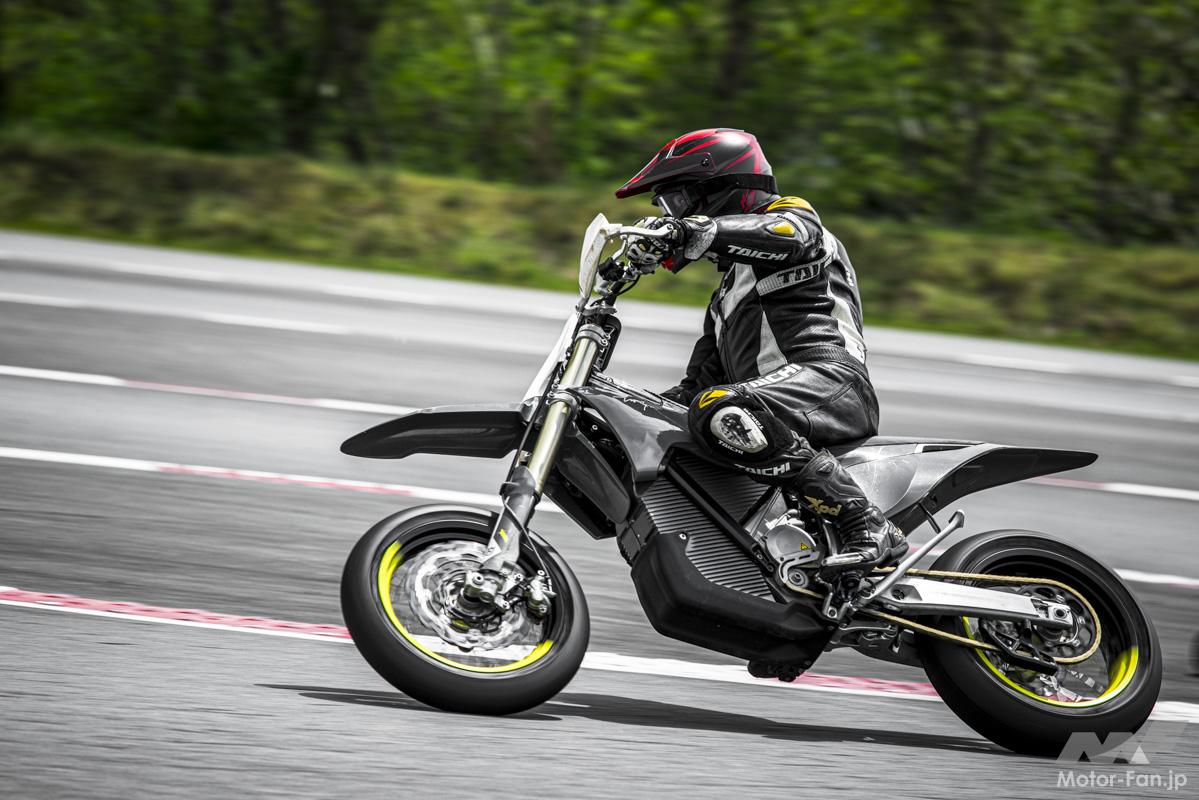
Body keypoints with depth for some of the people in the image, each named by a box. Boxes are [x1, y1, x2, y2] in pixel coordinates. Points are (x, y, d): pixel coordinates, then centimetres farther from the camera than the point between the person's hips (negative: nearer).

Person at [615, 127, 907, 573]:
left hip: (828, 375, -10)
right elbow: (701, 381, 35)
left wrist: (695, 231, -29)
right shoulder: (728, 291, 35)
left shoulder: (789, 214, 8)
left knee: (719, 414, -35)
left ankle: (868, 528, -35)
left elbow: (793, 236, -20)